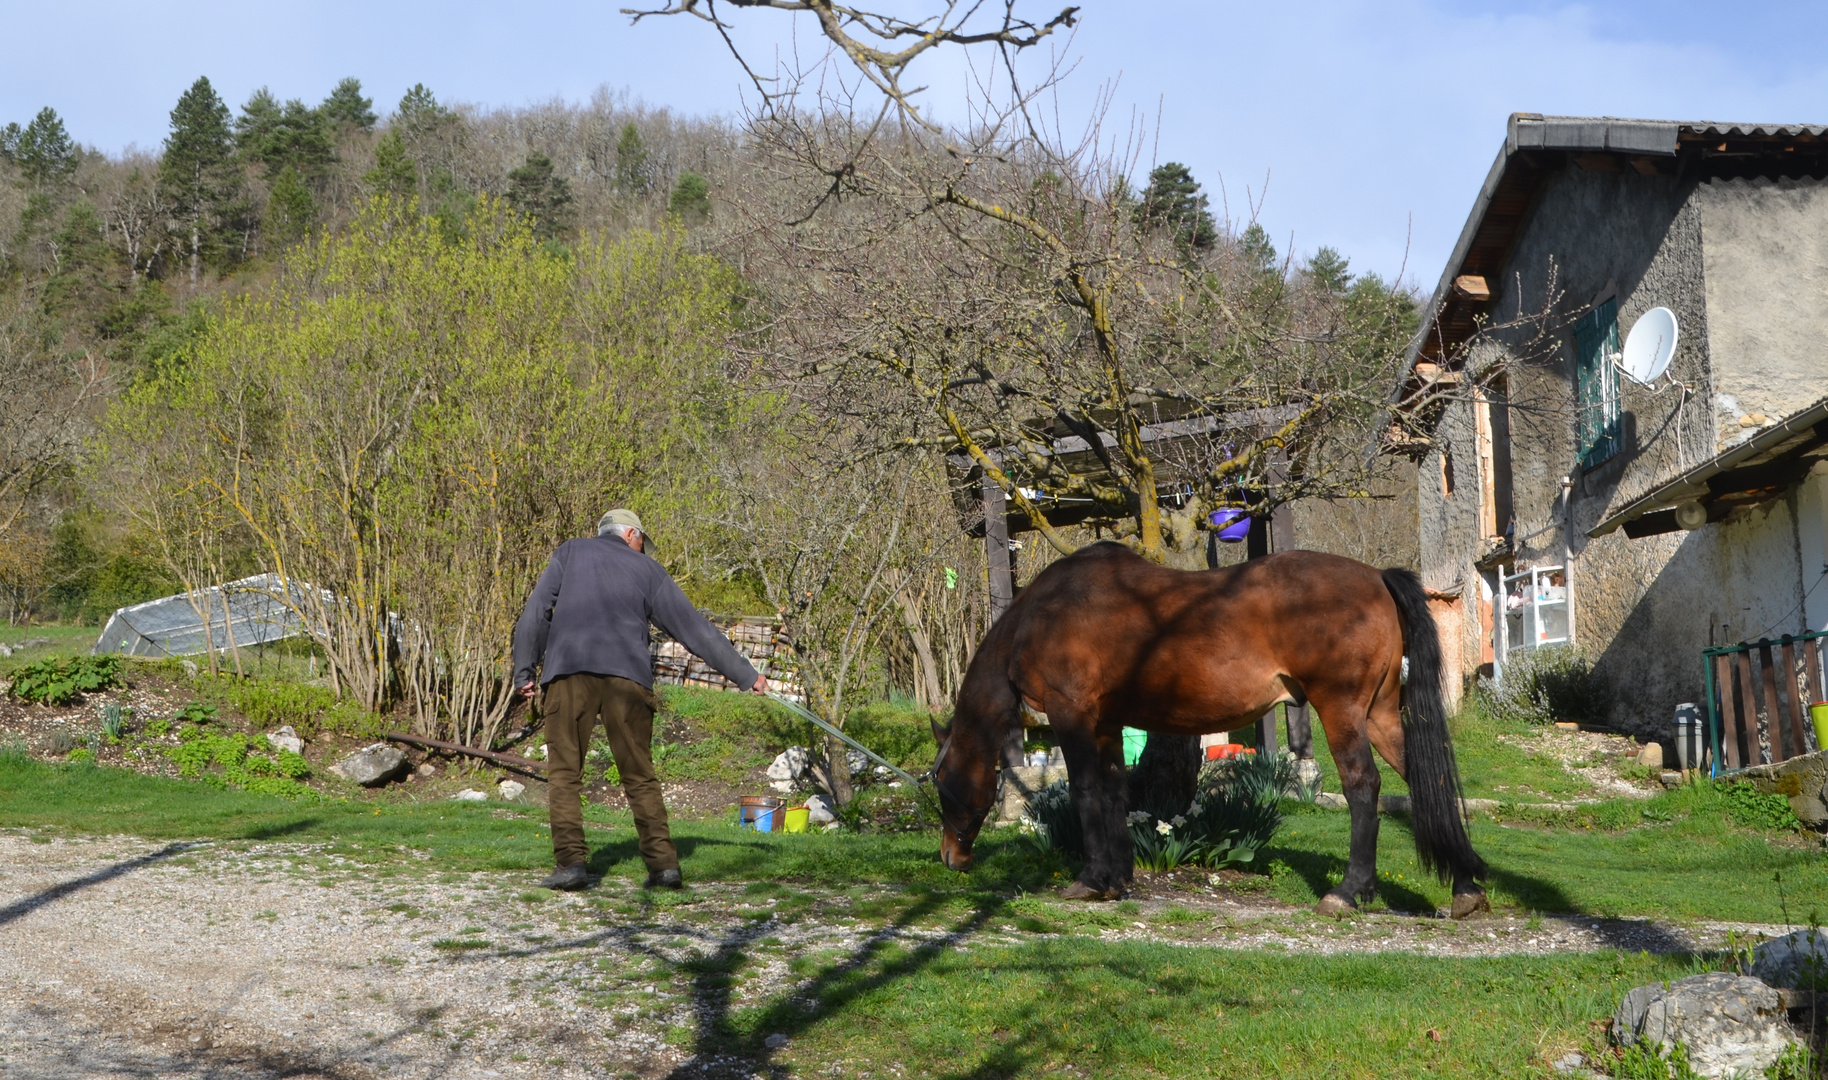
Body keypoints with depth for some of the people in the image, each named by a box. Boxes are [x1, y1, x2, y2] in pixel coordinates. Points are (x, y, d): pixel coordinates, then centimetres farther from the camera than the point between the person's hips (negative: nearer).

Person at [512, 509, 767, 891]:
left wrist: (524, 670, 13)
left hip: (568, 672, -1)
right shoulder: (646, 569, 19)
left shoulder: (570, 552, 19)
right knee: (640, 775, 7)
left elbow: (536, 613, 9)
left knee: (564, 772, 4)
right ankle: (663, 865, 3)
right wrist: (745, 674, 23)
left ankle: (571, 861, -6)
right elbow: (694, 627, 19)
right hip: (627, 677, 1)